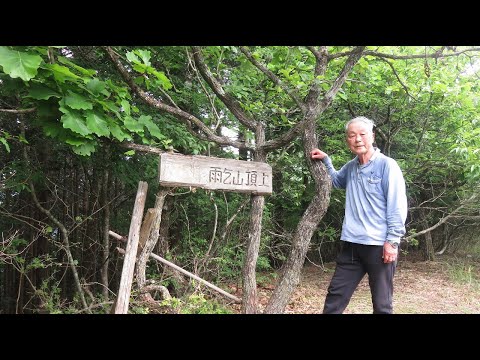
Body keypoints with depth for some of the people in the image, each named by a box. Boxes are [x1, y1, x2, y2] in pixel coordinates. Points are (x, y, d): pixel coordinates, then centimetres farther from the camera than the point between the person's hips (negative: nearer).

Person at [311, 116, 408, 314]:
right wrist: (325, 160, 20)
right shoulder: (350, 167, 11)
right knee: (335, 296, 10)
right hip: (352, 244, 6)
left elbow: (397, 205, -12)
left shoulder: (387, 165, -8)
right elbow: (336, 181, 35)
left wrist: (392, 241, -16)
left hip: (379, 245, -6)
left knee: (382, 304, 8)